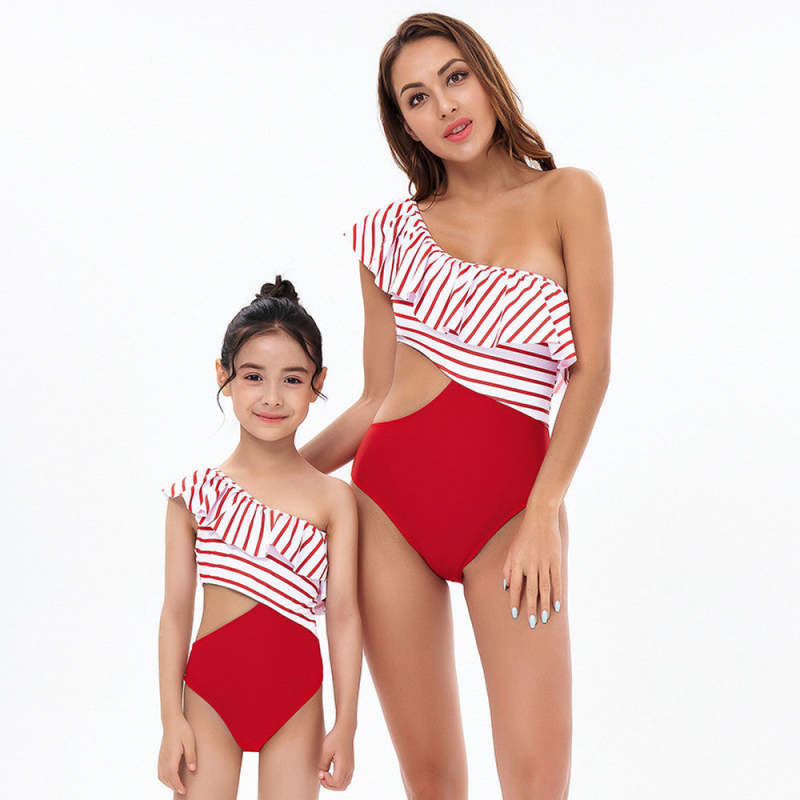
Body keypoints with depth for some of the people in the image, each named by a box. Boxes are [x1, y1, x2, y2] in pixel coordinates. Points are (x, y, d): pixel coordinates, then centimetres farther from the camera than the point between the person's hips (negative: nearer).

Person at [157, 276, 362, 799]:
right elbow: (177, 610, 1)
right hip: (210, 694, 0)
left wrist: (345, 724, -4)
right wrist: (172, 720, 0)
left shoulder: (334, 499, -2)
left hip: (295, 700, 0)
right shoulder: (195, 494, -1)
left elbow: (344, 615, -2)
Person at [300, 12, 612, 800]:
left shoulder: (568, 197, 2)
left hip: (510, 506, -2)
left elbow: (591, 367, -3)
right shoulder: (393, 230, 9)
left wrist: (544, 512, -12)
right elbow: (375, 399, 13)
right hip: (389, 497, 2)